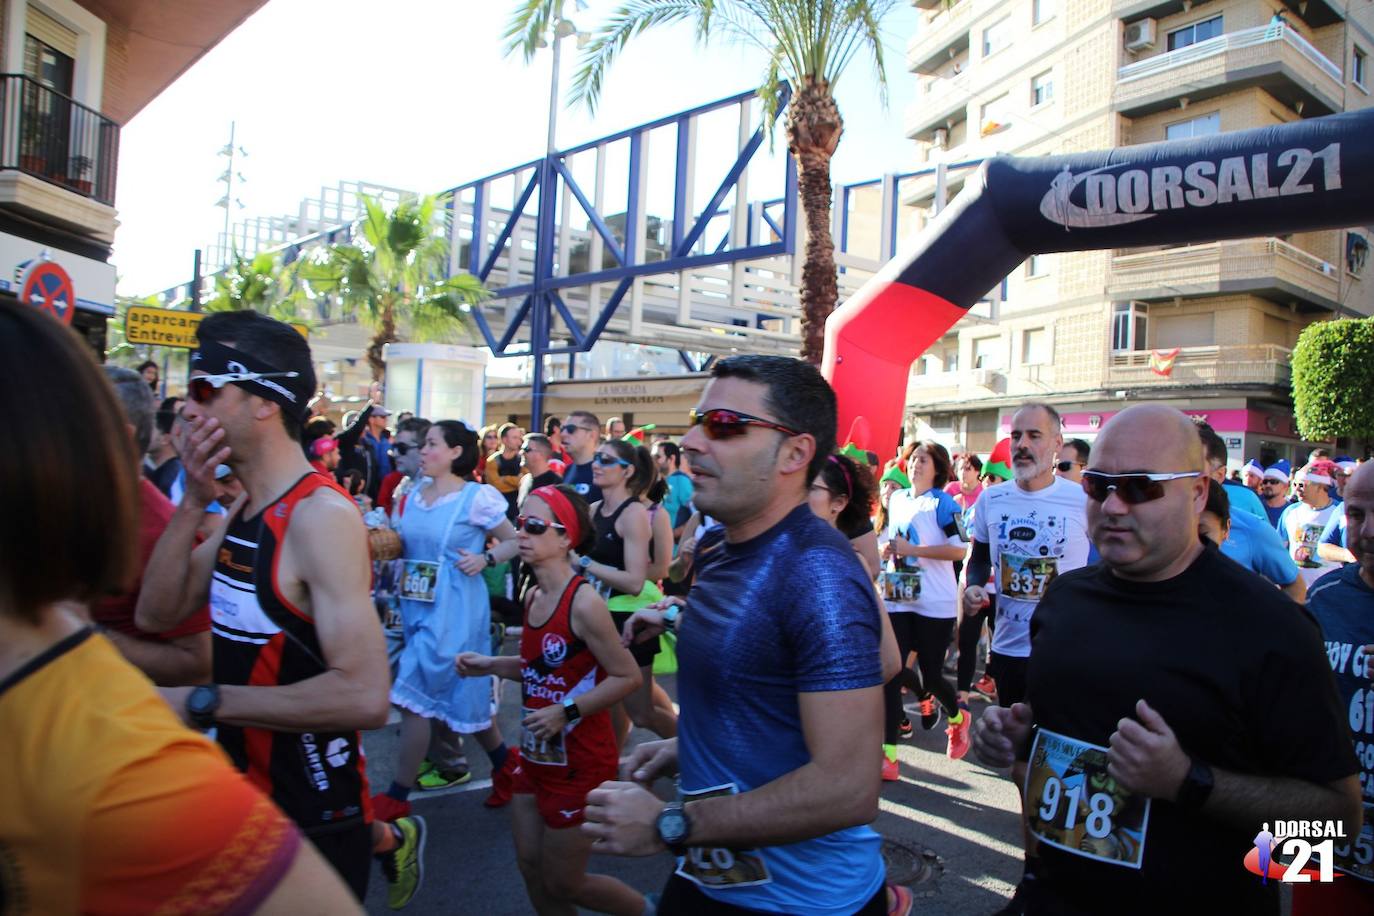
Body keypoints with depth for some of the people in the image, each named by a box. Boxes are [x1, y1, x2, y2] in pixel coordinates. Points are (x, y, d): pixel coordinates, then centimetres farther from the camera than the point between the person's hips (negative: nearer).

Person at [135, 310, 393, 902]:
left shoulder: (321, 515, -25)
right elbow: (156, 615, 1)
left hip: (313, 818, -8)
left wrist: (203, 702, -26)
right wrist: (191, 504, -8)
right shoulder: (243, 510, 4)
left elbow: (363, 696, -32)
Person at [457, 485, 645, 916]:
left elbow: (627, 676, -21)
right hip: (535, 753, 8)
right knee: (532, 870, 17)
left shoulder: (583, 602, -23)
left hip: (579, 762, -8)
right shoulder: (533, 597, 2)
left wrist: (567, 713, -26)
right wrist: (490, 665, 2)